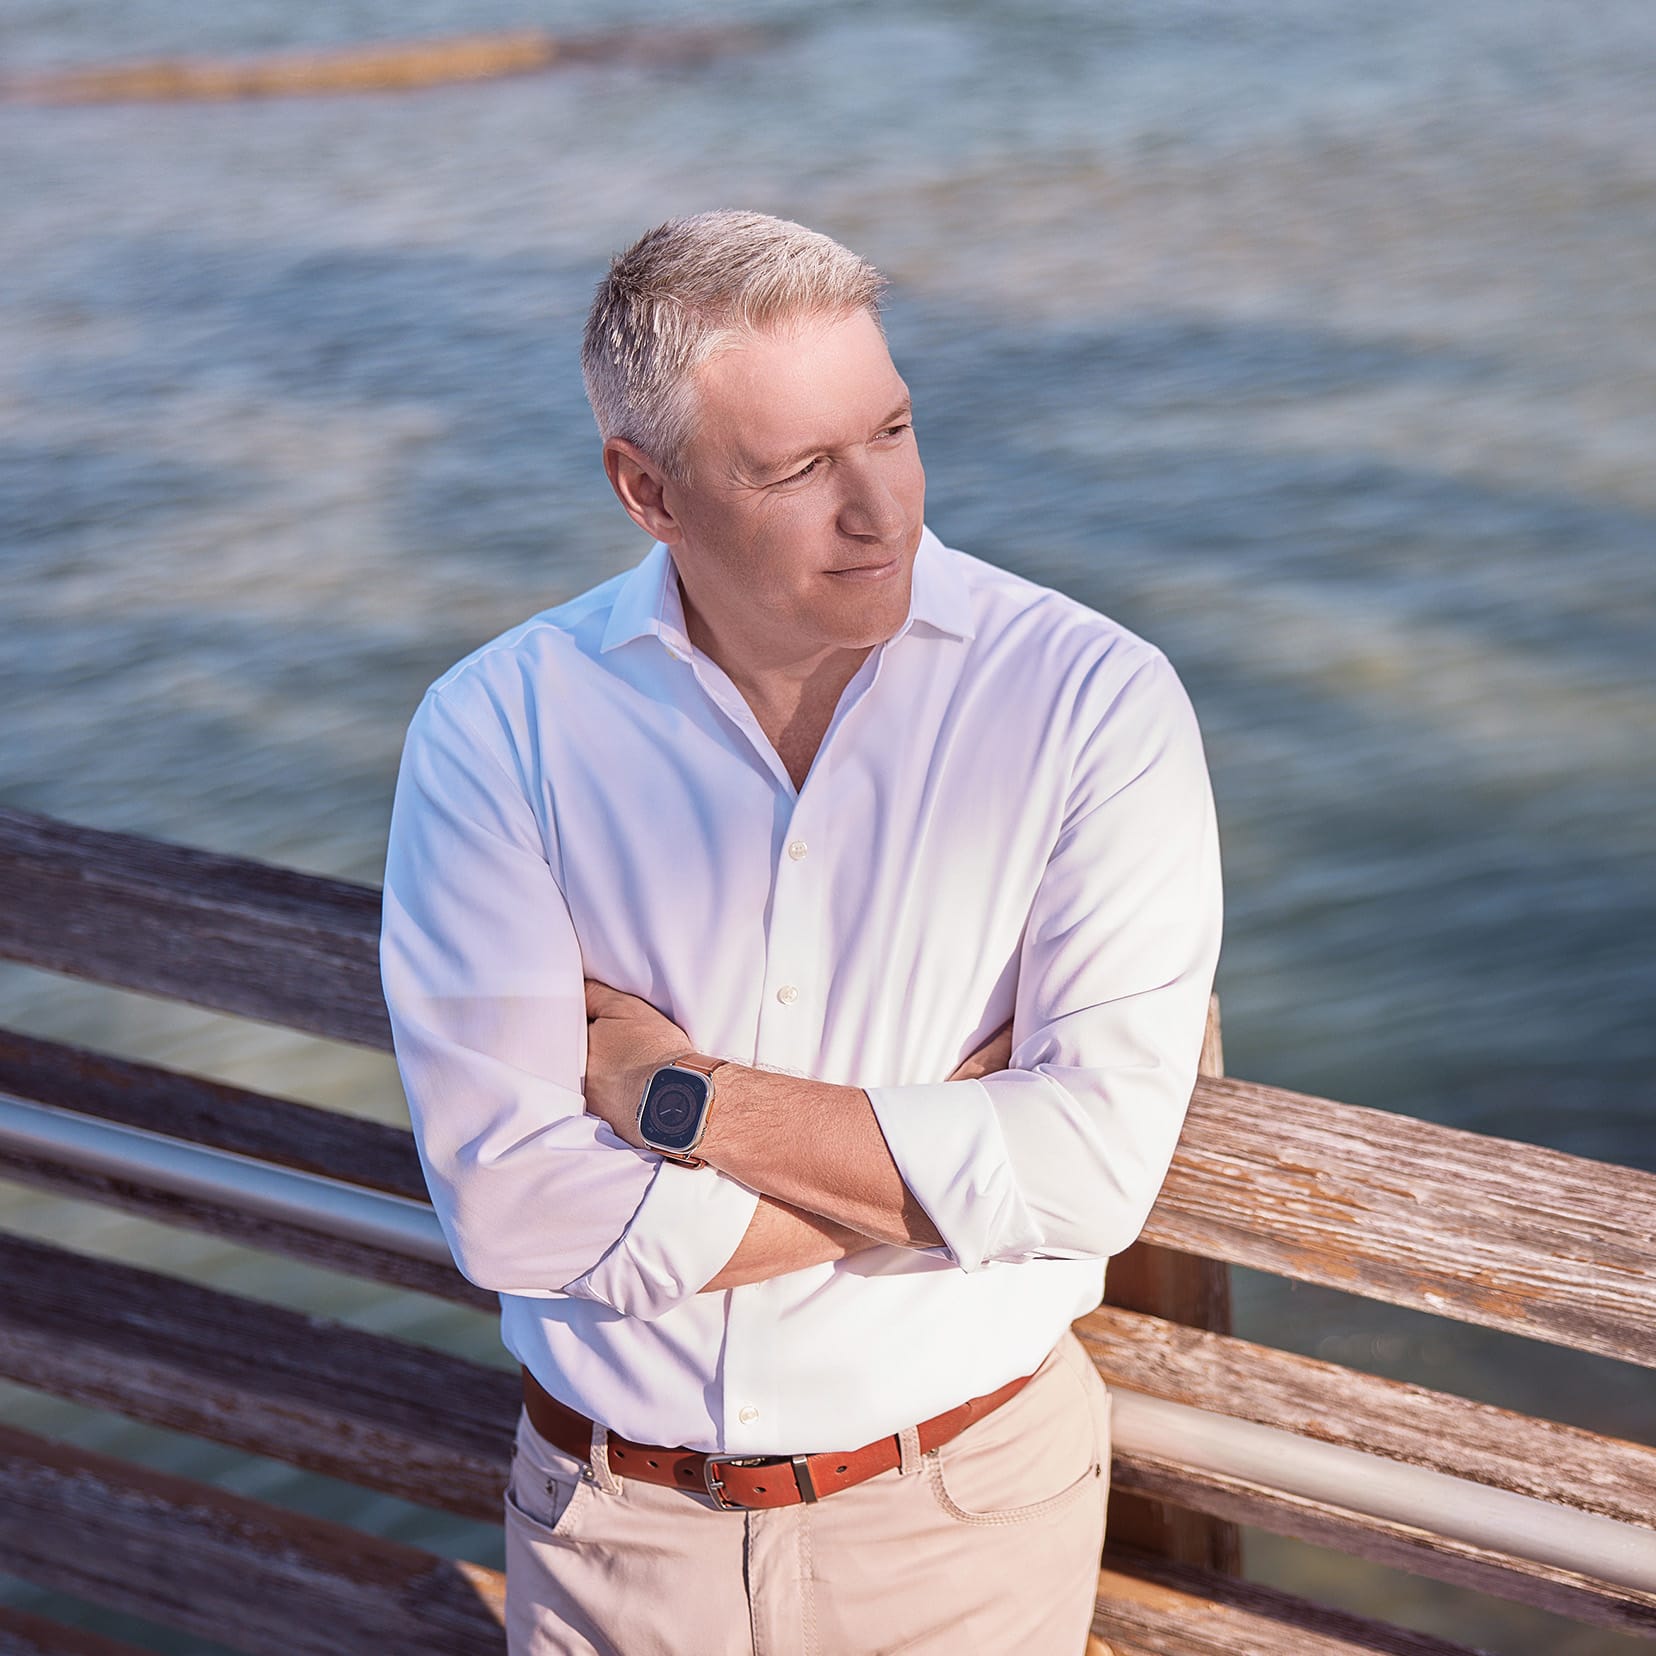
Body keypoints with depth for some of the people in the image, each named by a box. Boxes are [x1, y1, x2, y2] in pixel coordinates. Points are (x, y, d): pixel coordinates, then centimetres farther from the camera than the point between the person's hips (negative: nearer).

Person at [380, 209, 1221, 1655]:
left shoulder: (1097, 703, -13)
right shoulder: (497, 730, -11)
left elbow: (1096, 1170, -22)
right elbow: (512, 1206, -19)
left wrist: (676, 1094, -18)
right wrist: (939, 1149, -18)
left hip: (962, 1526, 0)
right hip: (615, 1531, 1)